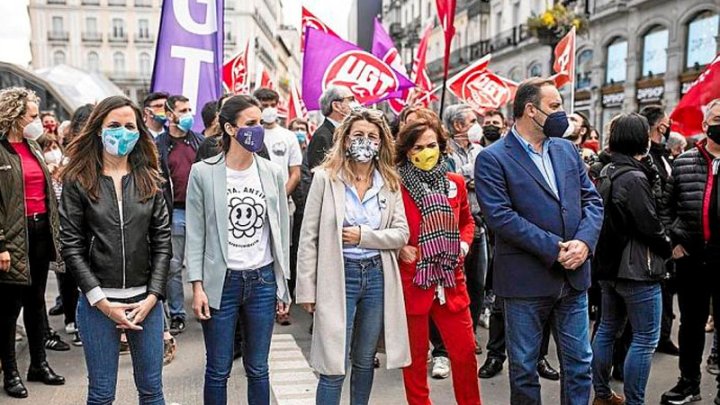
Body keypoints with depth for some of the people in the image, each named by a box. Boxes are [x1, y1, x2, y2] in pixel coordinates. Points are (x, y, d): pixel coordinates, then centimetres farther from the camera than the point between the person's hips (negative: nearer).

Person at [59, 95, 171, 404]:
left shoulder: (150, 180, 5)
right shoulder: (78, 181, -1)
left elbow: (162, 242, 3)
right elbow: (71, 246, -5)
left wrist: (152, 297, -6)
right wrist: (102, 302, -10)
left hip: (146, 300, 2)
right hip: (97, 302, -2)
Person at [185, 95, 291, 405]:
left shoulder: (272, 173, 3)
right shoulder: (203, 172, -5)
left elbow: (282, 231, 7)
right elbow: (195, 234, -3)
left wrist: (283, 285, 6)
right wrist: (197, 286, -8)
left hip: (262, 280, 2)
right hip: (220, 283, -2)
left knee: (257, 369, 12)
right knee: (218, 370, 8)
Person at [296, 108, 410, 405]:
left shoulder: (390, 182, 6)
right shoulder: (325, 177, -5)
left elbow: (402, 233, 2)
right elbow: (309, 237, -5)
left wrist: (364, 236, -12)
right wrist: (307, 289, -7)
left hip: (378, 276, 4)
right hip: (339, 275, -4)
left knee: (365, 360, 16)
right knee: (334, 367, -2)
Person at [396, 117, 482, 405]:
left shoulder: (455, 182, 4)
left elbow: (467, 221, 19)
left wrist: (464, 243, 1)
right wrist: (399, 248, -14)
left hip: (451, 280, 4)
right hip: (411, 281, -3)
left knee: (465, 352, 10)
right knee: (415, 356, 11)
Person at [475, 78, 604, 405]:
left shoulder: (567, 149, 9)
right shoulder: (493, 158, -9)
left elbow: (592, 200, 8)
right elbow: (500, 216, -18)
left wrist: (584, 242, -11)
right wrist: (554, 248, -19)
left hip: (574, 276, 5)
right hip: (526, 280, -5)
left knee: (579, 364, 13)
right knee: (524, 368, 10)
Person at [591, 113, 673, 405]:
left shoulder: (607, 173, 9)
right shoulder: (634, 178, -19)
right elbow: (649, 226, -17)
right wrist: (669, 249, 0)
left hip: (609, 264, 10)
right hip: (636, 268, -10)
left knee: (607, 329, 16)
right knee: (645, 338, -1)